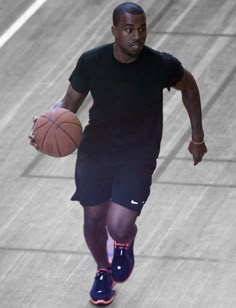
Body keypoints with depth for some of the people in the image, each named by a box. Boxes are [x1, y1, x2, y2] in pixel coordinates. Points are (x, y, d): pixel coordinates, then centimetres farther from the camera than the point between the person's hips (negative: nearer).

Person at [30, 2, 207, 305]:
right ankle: (103, 271, 49)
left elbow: (188, 86, 1)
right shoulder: (92, 61, -17)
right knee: (94, 218, 16)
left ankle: (125, 246, 25)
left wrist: (197, 137, 7)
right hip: (96, 150, 2)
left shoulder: (162, 65, -21)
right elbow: (70, 102, -2)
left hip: (138, 156, -2)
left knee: (119, 227, -16)